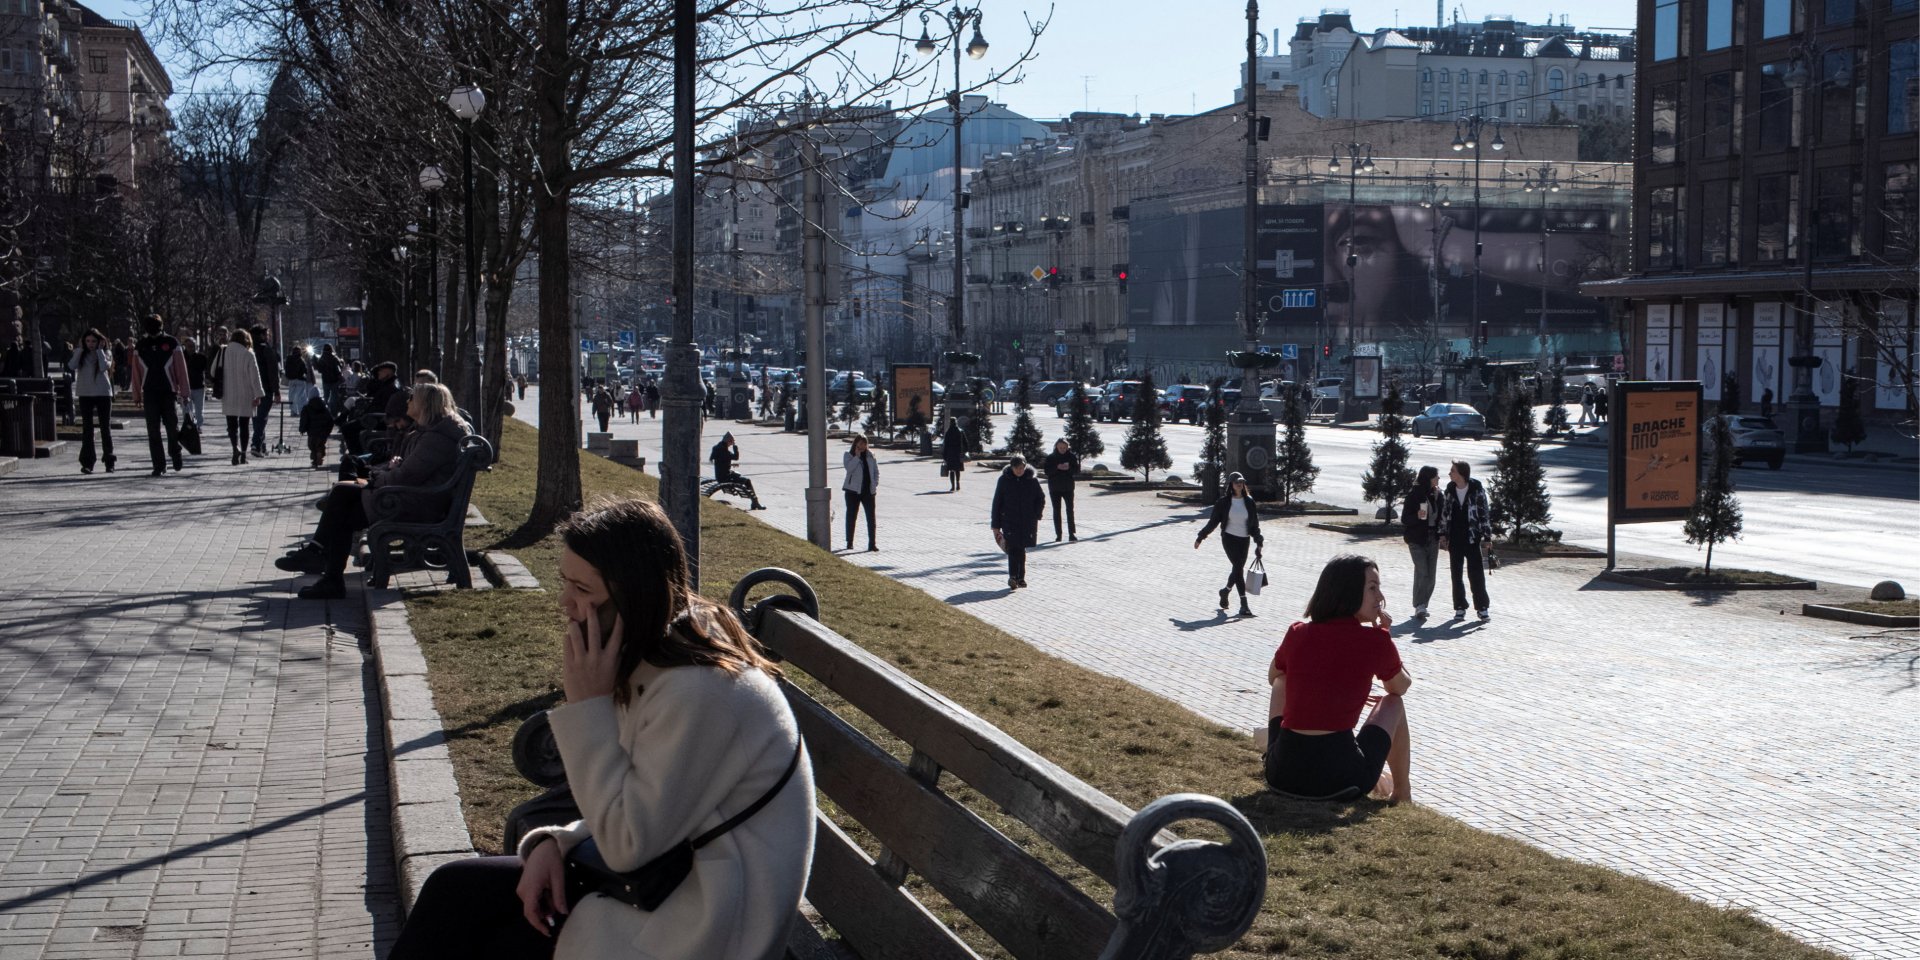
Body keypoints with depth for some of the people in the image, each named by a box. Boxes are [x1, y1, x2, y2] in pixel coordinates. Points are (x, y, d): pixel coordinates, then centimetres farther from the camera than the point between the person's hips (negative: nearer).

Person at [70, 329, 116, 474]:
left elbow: (105, 367, -16)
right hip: (85, 394, 1)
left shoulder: (106, 353, 3)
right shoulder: (80, 354, 7)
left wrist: (99, 350, -9)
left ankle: (109, 461, 12)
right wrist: (80, 349, -6)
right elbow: (72, 366, -10)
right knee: (87, 428, -1)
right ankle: (87, 463, -2)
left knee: (106, 427, 4)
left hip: (103, 393, -1)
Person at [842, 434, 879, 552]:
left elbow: (876, 471, 13)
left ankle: (872, 544, -3)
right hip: (853, 490, -2)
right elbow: (849, 467, -19)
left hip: (868, 490, 2)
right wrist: (857, 456, -18)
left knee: (871, 517, -4)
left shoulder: (870, 455, 8)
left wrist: (875, 484, 1)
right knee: (851, 516, 7)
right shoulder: (848, 455, -1)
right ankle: (849, 543, 18)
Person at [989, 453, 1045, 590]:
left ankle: (1020, 577, 16)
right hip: (1009, 521, -1)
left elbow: (1041, 499, 10)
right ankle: (1013, 577, -13)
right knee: (1013, 548, -13)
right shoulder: (1004, 480, -3)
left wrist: (1036, 516, -3)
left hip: (1027, 522, 2)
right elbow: (997, 502, 1)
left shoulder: (1032, 480, 0)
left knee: (1021, 549, 6)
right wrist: (996, 525, -1)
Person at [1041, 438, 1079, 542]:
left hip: (1068, 487, -1)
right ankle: (1058, 535, 11)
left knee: (1070, 510, -3)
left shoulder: (1071, 456, 1)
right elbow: (1046, 470, -7)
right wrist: (1057, 467, -20)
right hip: (1054, 488, 1)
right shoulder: (1051, 457, 0)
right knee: (1056, 511, 5)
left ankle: (1072, 534, -2)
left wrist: (1068, 468, -21)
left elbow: (1077, 469, -2)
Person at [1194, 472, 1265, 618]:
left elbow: (1255, 523, 8)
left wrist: (1259, 542, 6)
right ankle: (1244, 605, -14)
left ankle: (1225, 591, 40)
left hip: (1244, 540, 4)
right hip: (1229, 538, -4)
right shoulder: (1224, 502, -5)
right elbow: (1213, 521, 2)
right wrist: (1200, 538, 4)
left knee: (1238, 569, 9)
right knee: (1239, 568, -13)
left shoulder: (1249, 502, 3)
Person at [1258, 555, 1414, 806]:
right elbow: (1402, 686, 17)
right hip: (1341, 782, -3)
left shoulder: (1297, 633, 5)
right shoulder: (1375, 640, -4)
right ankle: (1402, 793, 35)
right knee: (1392, 702, 24)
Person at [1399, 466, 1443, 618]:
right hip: (1417, 539, -5)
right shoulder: (1413, 495, -10)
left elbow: (1441, 515, 16)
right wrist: (1417, 516, -28)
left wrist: (1442, 534, 3)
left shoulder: (1437, 494, 5)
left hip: (1433, 538, 5)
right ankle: (1419, 606, -13)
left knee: (1431, 574, 5)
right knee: (1422, 572, -14)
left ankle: (1422, 606, 14)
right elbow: (1405, 519, -9)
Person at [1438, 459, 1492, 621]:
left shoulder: (1477, 490, -8)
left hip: (1472, 539, -4)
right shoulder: (1449, 490, 4)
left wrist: (1487, 536, -6)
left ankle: (1482, 607, 7)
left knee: (1477, 574, -1)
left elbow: (1485, 513, -5)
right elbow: (1444, 514, 10)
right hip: (1455, 539, 4)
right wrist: (1443, 535, 6)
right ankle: (1460, 607, 14)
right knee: (1456, 574, 7)